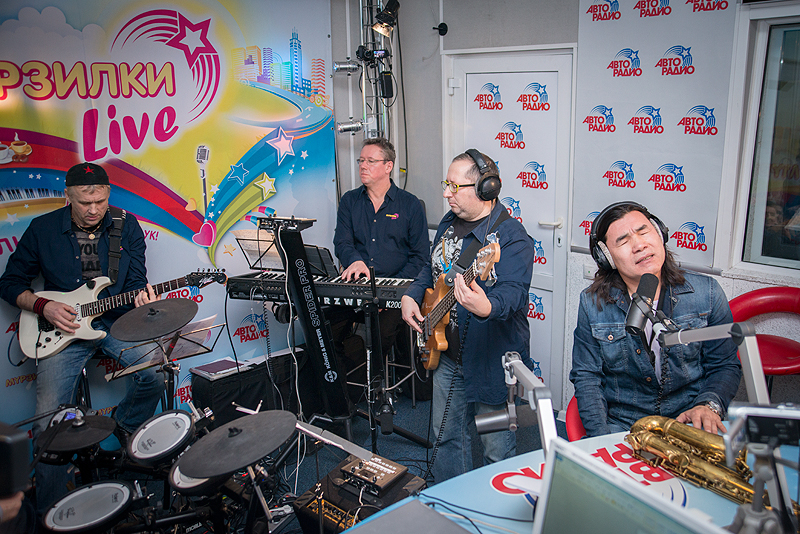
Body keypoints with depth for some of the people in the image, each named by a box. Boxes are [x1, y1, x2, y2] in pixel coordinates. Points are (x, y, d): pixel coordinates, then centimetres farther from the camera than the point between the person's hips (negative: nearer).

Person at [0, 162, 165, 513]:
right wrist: (44, 307, -12)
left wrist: (142, 295, -21)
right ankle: (49, 510, 8)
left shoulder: (126, 226, 0)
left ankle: (125, 425, 13)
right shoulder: (42, 229, -4)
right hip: (62, 328, -1)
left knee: (155, 375, -23)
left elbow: (136, 280, 2)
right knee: (49, 422, -13)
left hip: (116, 322, 1)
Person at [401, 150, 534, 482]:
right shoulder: (449, 223, 6)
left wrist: (486, 307, -55)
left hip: (491, 360, -8)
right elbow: (431, 269, 20)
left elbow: (513, 291, -34)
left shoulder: (511, 237, -20)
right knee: (447, 435, 22)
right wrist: (411, 296, 2)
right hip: (447, 354, 8)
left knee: (497, 446, 8)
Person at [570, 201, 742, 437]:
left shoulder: (706, 292, 1)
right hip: (620, 426, -1)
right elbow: (586, 376, 1)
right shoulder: (592, 303, -1)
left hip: (692, 426, 1)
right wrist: (602, 438, -13)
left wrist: (709, 405, -14)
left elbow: (725, 366, 6)